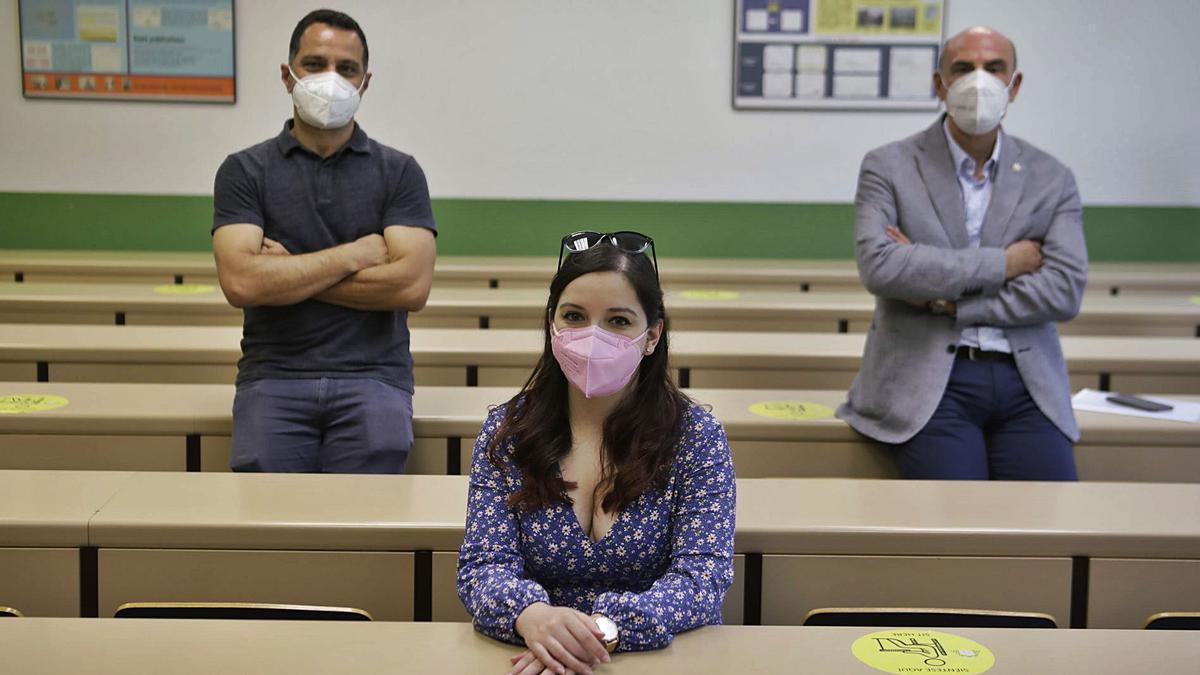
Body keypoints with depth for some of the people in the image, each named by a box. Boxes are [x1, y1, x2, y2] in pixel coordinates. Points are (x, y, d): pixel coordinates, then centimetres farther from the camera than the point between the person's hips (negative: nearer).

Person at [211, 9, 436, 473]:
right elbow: (241, 283, -7)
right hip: (274, 375, 1)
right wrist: (356, 253, -4)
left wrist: (289, 273, -4)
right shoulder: (244, 171, 8)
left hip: (372, 376, 0)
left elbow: (411, 285, -6)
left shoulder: (399, 172, 8)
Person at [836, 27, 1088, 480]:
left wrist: (945, 299, -10)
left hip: (1026, 381, 3)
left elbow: (1065, 291, -2)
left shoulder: (1051, 179, 9)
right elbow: (878, 266, -13)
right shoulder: (888, 167, 3)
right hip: (930, 381, -2)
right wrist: (1001, 263, -10)